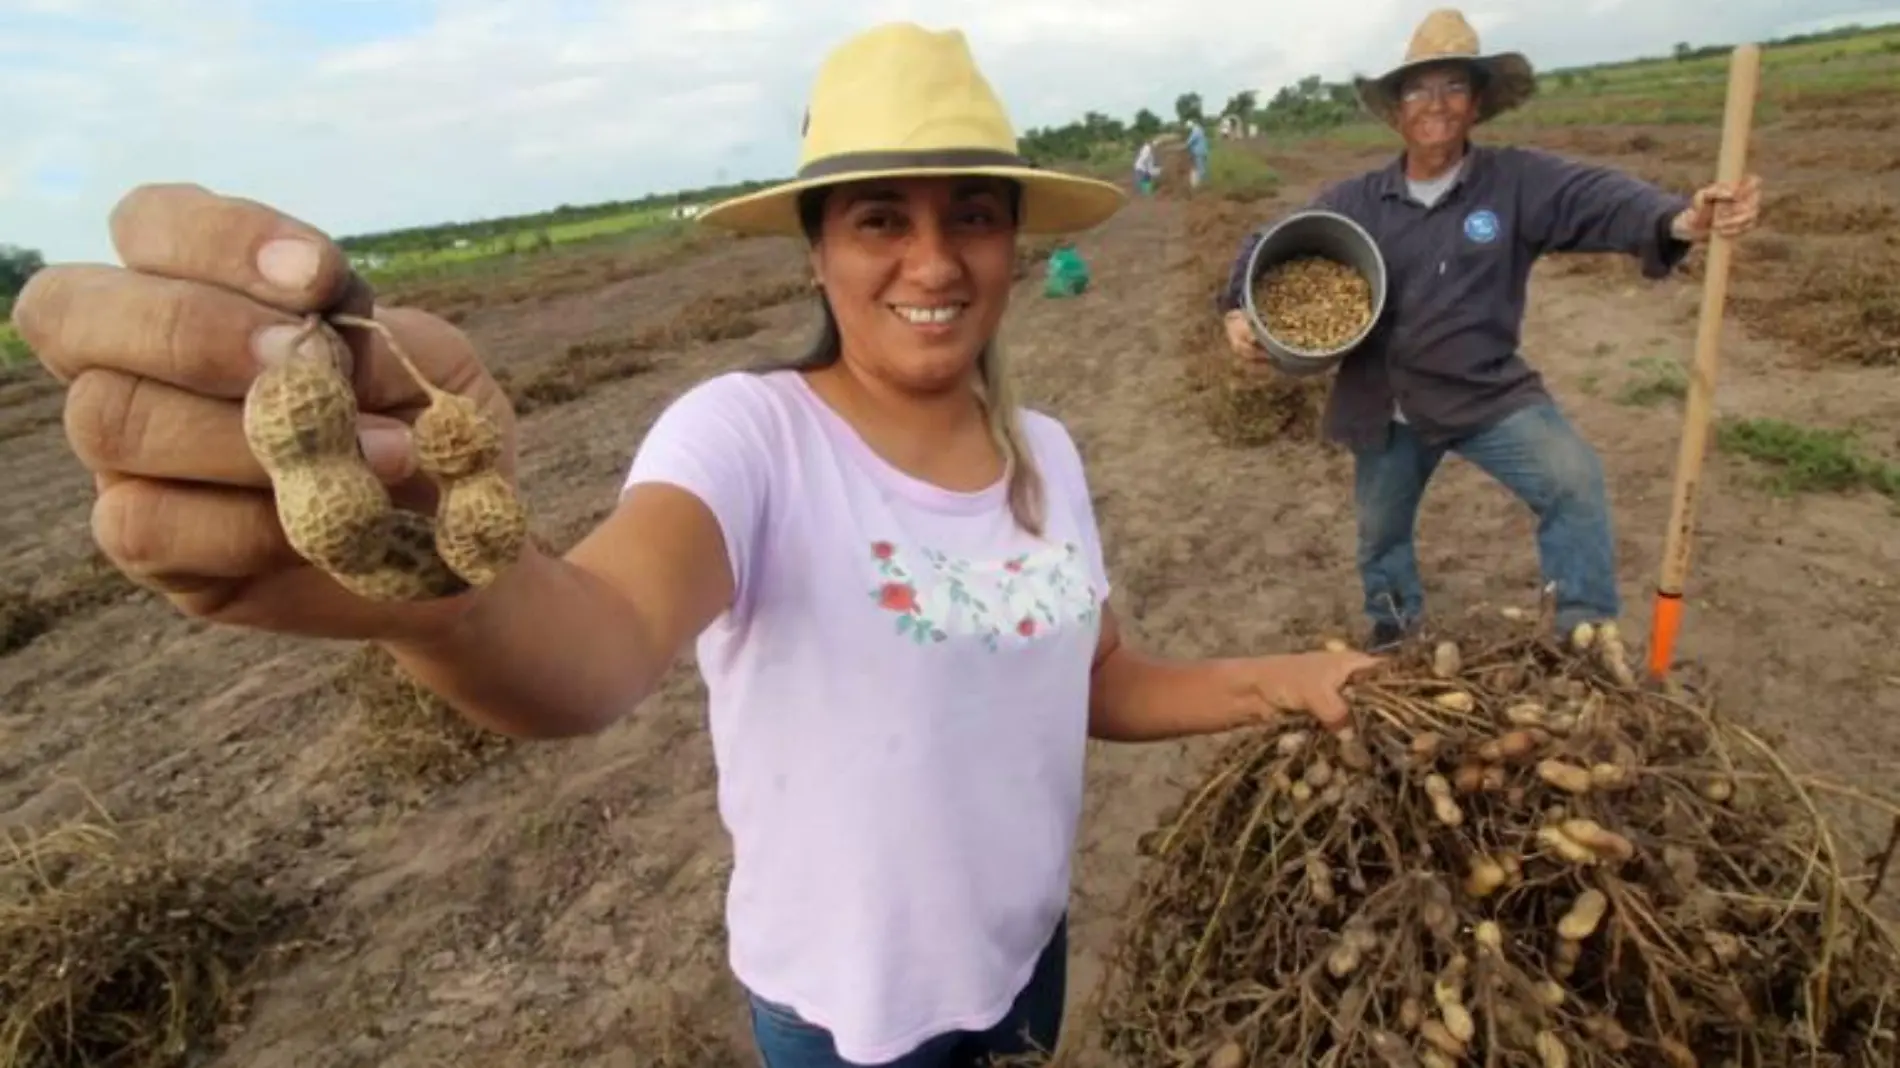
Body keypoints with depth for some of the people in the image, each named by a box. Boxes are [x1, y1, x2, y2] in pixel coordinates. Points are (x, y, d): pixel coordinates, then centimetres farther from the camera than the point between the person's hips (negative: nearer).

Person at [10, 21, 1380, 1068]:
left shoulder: (1046, 453, -7)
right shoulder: (746, 432, -25)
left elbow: (1103, 685, 3)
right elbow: (606, 646, -44)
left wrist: (1285, 684, -9)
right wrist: (436, 576, -64)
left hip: (1027, 951, 5)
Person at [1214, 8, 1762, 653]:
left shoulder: (1518, 180, -10)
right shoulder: (1353, 202, -3)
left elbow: (1600, 198, -26)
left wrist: (1680, 220, -47)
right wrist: (1239, 310, -16)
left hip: (1485, 394, -2)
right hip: (1384, 407, 3)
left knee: (1572, 478, -24)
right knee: (1380, 529, 19)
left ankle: (1589, 640, -4)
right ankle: (1393, 626, 51)